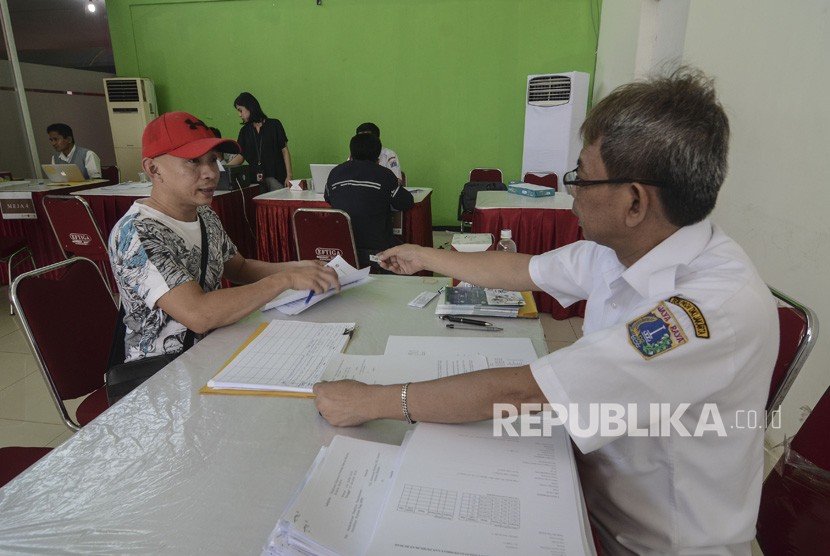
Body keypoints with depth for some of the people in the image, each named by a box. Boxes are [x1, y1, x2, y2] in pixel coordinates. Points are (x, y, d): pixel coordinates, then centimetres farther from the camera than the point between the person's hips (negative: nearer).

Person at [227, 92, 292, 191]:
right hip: (255, 178, 3)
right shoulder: (244, 131, 15)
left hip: (276, 177, -2)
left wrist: (289, 176, -6)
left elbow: (285, 151, 2)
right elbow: (241, 156, 11)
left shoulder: (274, 125, 4)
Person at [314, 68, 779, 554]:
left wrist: (370, 401, -25)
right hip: (597, 480, 6)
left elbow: (520, 392, -34)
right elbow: (523, 270, 6)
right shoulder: (619, 246, -9)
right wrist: (425, 257, 18)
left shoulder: (718, 306, -33)